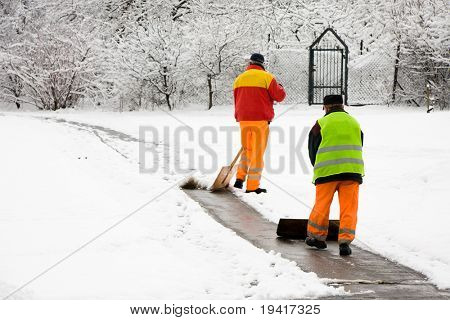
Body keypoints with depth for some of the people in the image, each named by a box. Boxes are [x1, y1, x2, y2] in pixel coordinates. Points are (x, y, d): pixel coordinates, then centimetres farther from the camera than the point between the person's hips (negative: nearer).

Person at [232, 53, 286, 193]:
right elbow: (279, 96, -3)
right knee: (257, 152, 1)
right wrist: (279, 87, 18)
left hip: (244, 120, 5)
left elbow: (236, 102, 14)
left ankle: (240, 178, 10)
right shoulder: (267, 77, -5)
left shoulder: (239, 79, 11)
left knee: (247, 149, 21)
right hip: (260, 120, -5)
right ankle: (252, 186, 2)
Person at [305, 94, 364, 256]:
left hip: (327, 171, -2)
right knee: (349, 208, 3)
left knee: (322, 205, 11)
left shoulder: (321, 123, 4)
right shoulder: (354, 123, 15)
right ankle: (345, 241, -6)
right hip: (352, 170, 2)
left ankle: (316, 236, 22)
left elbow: (313, 150, 10)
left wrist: (318, 169, 25)